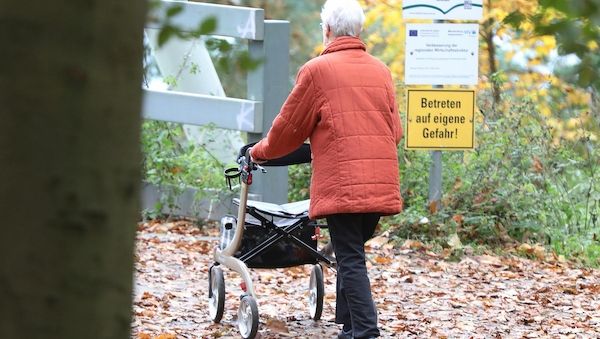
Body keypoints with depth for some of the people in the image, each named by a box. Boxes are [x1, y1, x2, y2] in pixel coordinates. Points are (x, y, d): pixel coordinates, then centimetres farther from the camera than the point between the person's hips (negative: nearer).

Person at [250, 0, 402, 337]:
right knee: (353, 255, 16)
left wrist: (261, 152, 21)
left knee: (351, 260, -5)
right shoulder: (381, 70, 12)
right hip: (382, 183, 5)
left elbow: (289, 127, 4)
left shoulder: (318, 70, -3)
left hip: (341, 183, -5)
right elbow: (395, 131, 18)